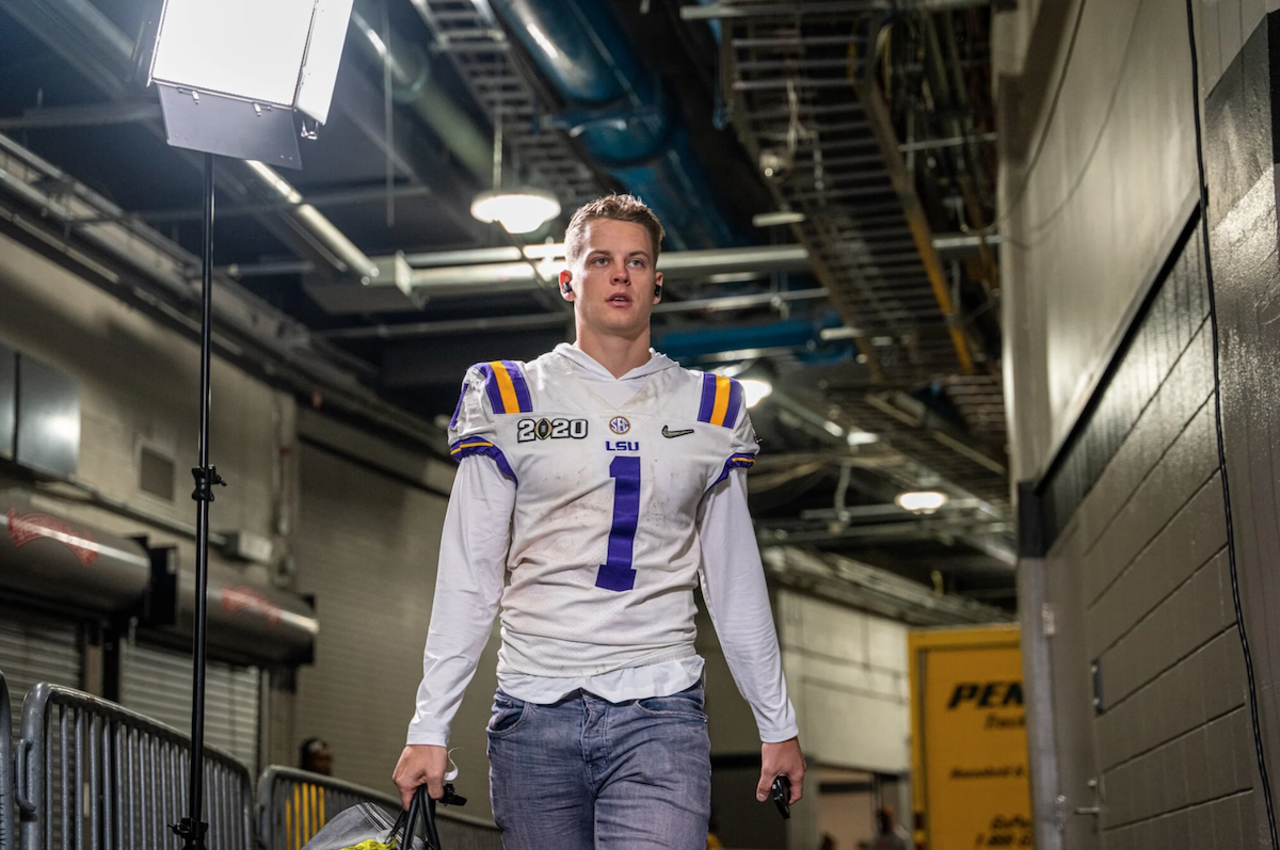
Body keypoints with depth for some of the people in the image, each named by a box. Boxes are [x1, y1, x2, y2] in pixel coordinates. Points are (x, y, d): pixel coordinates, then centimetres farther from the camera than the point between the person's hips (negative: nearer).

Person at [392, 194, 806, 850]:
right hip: (534, 717, 0)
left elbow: (737, 585, 17)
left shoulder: (708, 410, 12)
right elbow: (467, 580, 5)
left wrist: (777, 723, 15)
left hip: (659, 713, 0)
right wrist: (429, 727, -1)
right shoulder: (510, 402, 7)